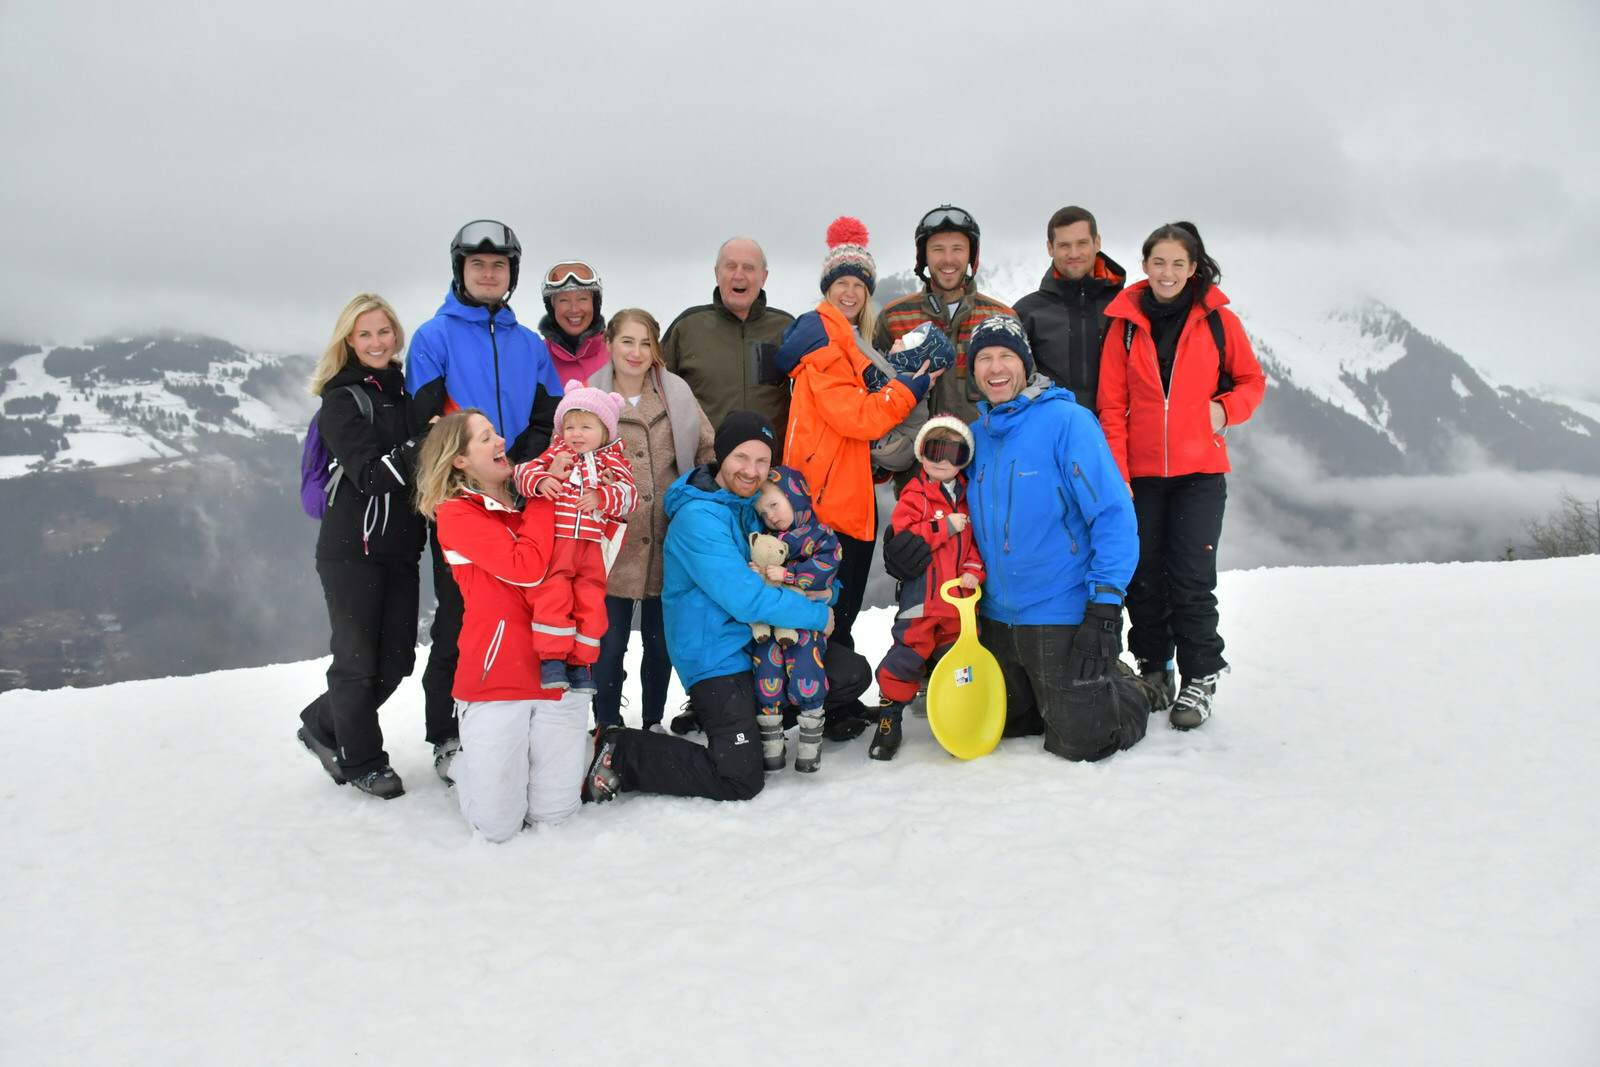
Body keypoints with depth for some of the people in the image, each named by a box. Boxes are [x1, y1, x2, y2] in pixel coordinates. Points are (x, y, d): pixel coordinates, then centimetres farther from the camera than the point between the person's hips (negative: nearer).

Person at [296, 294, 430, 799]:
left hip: (401, 547, 6)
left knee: (397, 659, 10)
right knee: (358, 659, 3)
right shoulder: (343, 400, -7)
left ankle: (323, 725, 31)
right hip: (353, 548, -6)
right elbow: (371, 473, -19)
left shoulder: (407, 392, 11)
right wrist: (424, 446, -29)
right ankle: (363, 761, 21)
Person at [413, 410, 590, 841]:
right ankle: (468, 760, 29)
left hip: (558, 671, 4)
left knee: (550, 814, 0)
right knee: (498, 826, 0)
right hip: (495, 676, -4)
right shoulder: (455, 513, -3)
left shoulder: (528, 506, 14)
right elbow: (526, 568, -17)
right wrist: (544, 497, -6)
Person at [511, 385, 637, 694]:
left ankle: (581, 661, 16)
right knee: (553, 596, -14)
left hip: (591, 546, 2)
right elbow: (522, 470, 5)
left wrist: (602, 497, -17)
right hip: (554, 541, -2)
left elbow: (628, 493, 0)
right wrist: (539, 480, -17)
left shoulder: (612, 462, 10)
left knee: (591, 602, 4)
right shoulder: (556, 454, 10)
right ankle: (552, 657, -3)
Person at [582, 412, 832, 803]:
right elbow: (747, 600, -25)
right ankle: (619, 753, -2)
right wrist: (818, 614, -13)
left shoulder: (753, 503, 8)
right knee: (740, 778, -16)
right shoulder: (699, 517, -20)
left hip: (755, 646, 9)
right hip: (717, 657, -9)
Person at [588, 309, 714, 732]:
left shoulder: (676, 394, 5)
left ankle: (653, 723, 29)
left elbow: (709, 452, 7)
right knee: (610, 644, 2)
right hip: (613, 545, -2)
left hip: (666, 543, 2)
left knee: (661, 641, 12)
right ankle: (608, 727, 20)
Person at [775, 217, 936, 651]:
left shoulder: (854, 343, 20)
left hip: (850, 500, 10)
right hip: (826, 501, -10)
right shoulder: (823, 340, -10)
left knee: (840, 616, 16)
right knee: (828, 620, -4)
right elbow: (854, 417, -18)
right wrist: (910, 388, -12)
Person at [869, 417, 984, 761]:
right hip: (922, 593, -4)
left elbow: (979, 540, 11)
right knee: (909, 652, -4)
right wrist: (945, 527, -18)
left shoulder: (968, 496, 11)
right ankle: (889, 718, 7)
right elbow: (903, 536, -15)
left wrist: (973, 569, -6)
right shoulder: (914, 493, -3)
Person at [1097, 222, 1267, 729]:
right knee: (1144, 577, 8)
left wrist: (1225, 410, -9)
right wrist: (1116, 473, -6)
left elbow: (1252, 380, 11)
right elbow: (1112, 405, 1)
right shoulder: (1125, 324, 3)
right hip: (1140, 474, 2)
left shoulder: (1218, 320, 1)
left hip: (1200, 472, -1)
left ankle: (1199, 682, 9)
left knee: (1192, 580, -3)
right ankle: (1153, 669, 25)